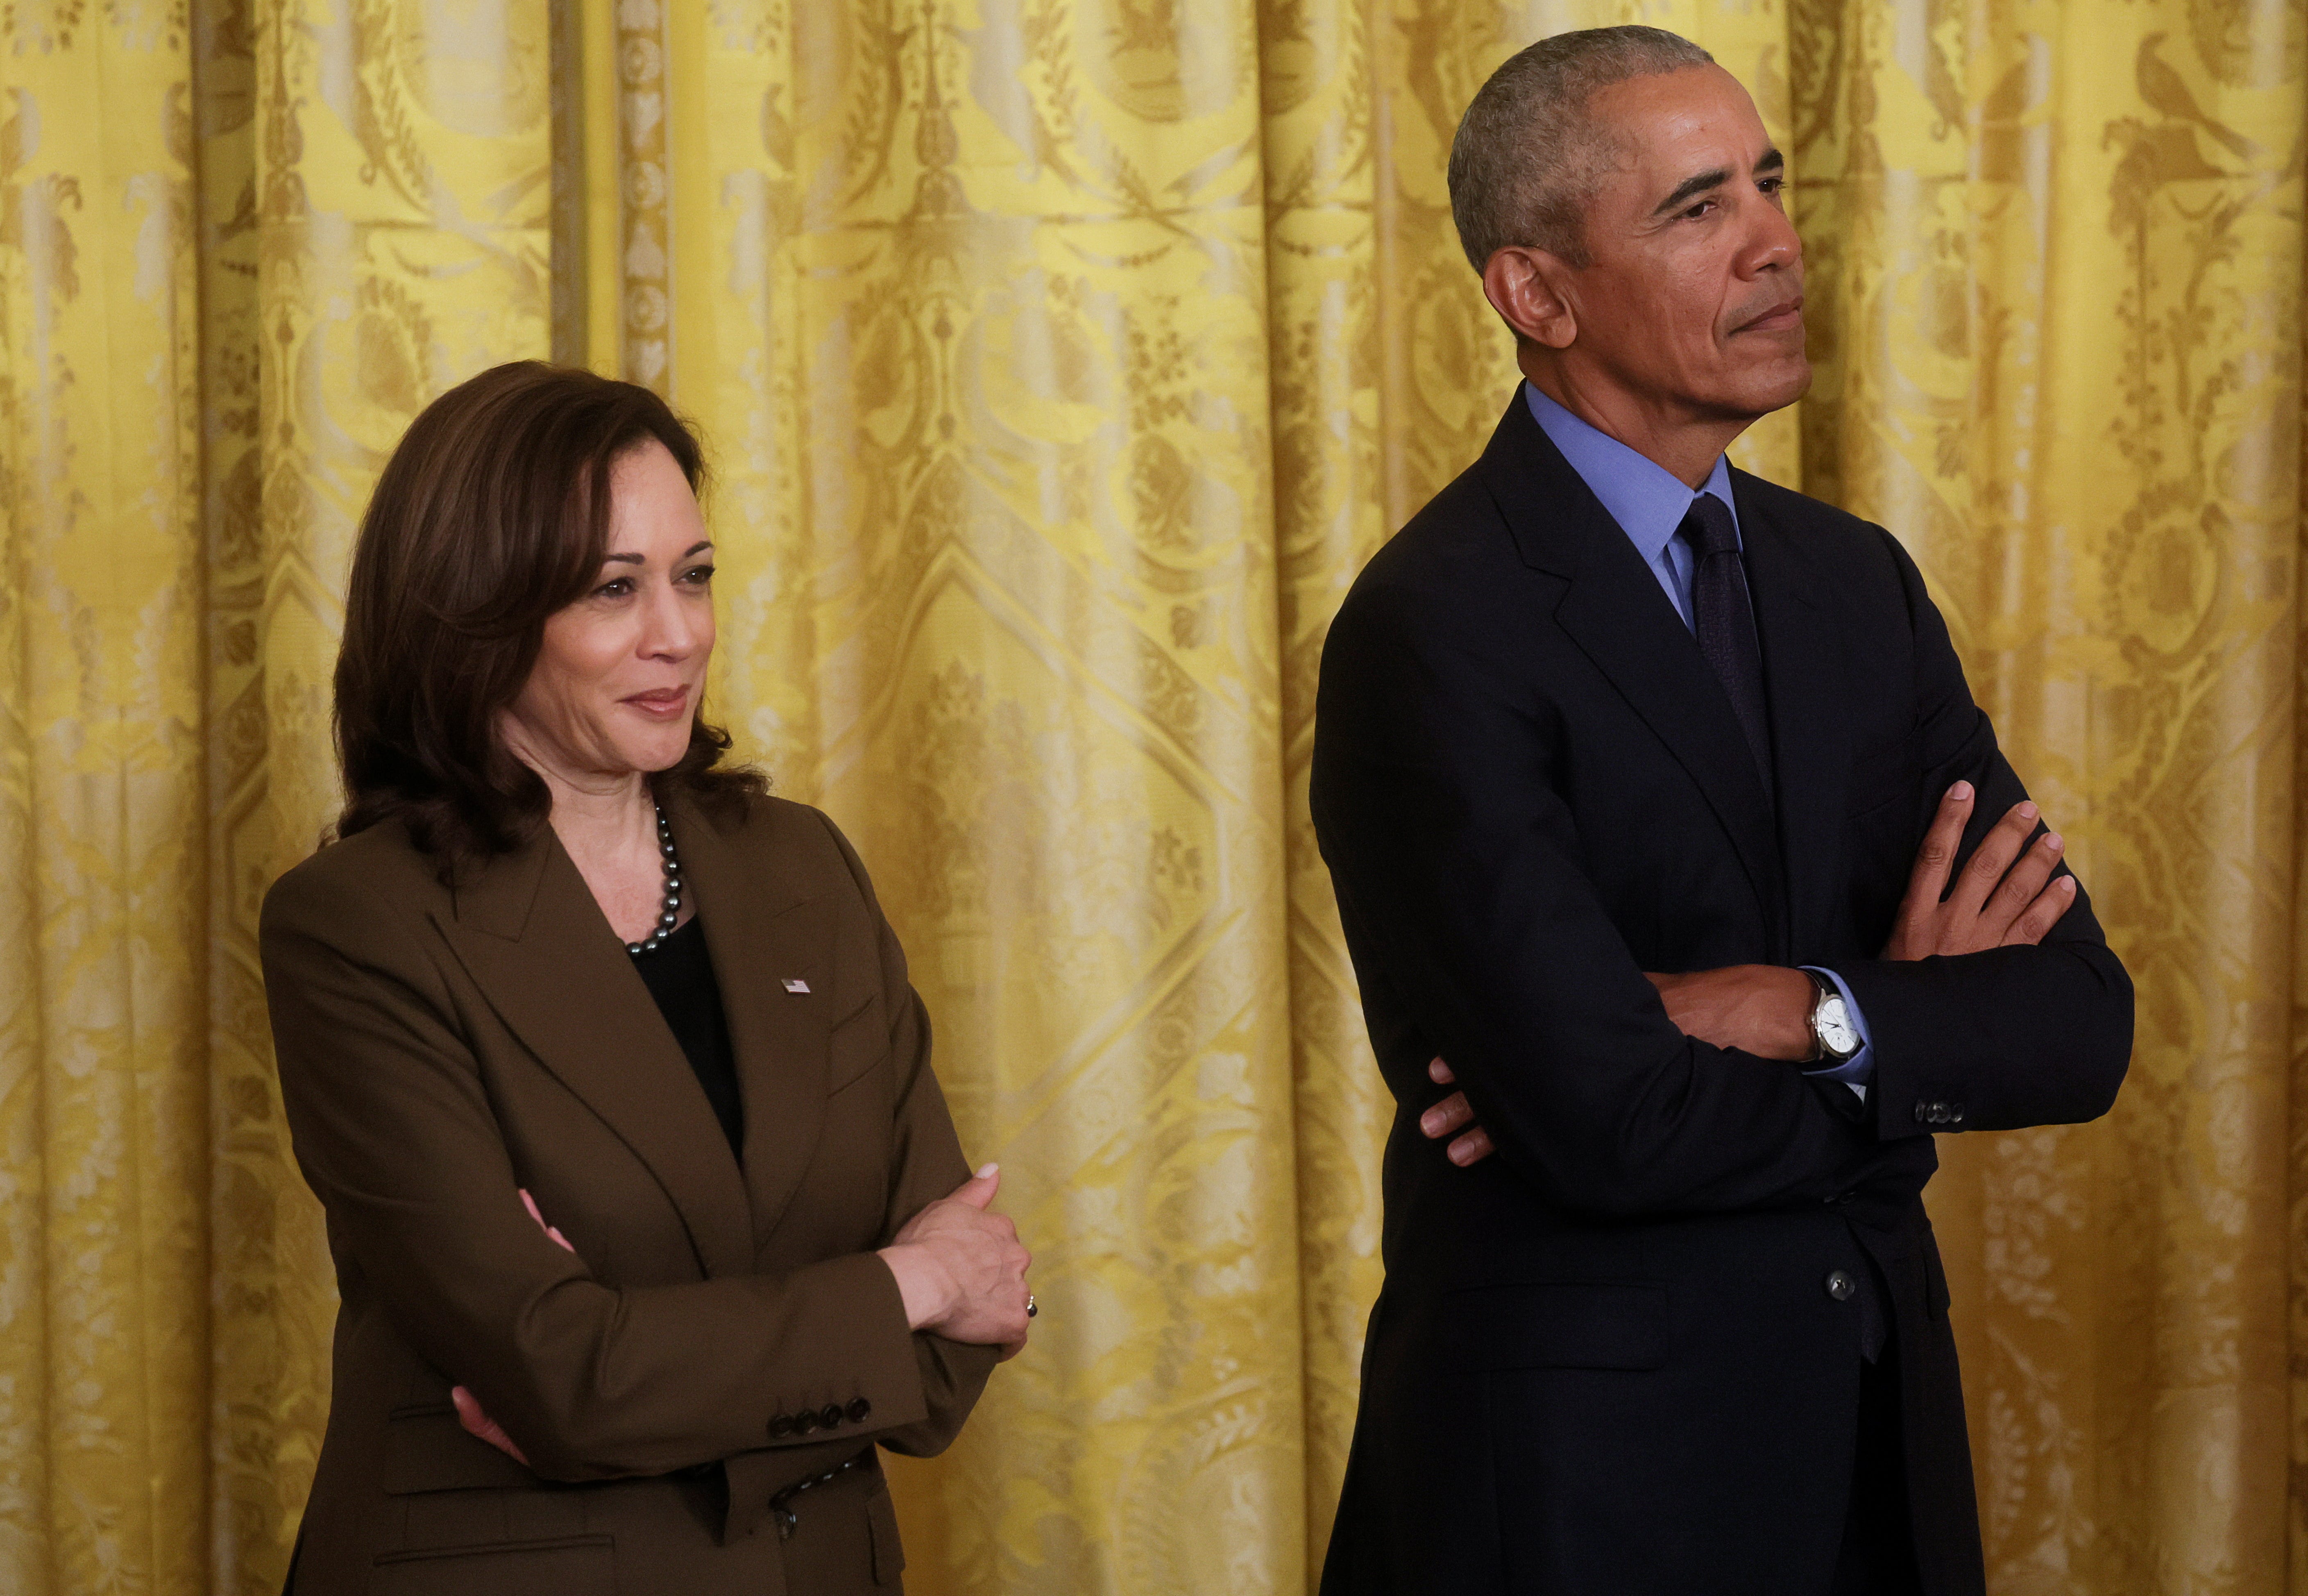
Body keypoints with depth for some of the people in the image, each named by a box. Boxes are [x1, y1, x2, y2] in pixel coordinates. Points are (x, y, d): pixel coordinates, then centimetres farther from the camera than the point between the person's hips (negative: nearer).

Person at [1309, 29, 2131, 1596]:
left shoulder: (1856, 581, 7)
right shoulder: (1434, 636, -15)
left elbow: (2081, 1025, 0)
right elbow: (1610, 1127, -23)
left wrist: (1799, 1016, -18)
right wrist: (1912, 1026, -7)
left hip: (1883, 1443, 6)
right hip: (1583, 1466, -6)